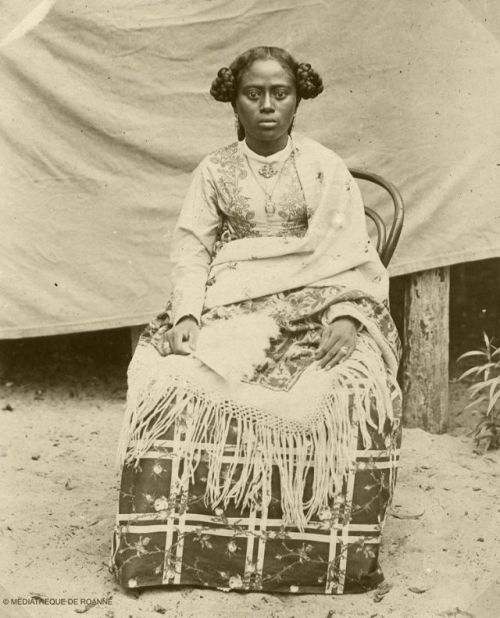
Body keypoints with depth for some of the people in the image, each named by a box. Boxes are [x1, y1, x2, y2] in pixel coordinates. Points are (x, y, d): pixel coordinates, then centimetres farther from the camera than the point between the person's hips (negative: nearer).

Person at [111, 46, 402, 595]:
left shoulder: (325, 167, 10)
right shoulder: (214, 172, 14)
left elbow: (352, 252, 1)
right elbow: (191, 248, 5)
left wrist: (347, 315, -18)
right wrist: (186, 314, -13)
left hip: (314, 304, -1)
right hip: (231, 304, 1)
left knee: (354, 392, -31)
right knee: (174, 384, -27)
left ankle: (333, 556, -15)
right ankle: (168, 547, -14)